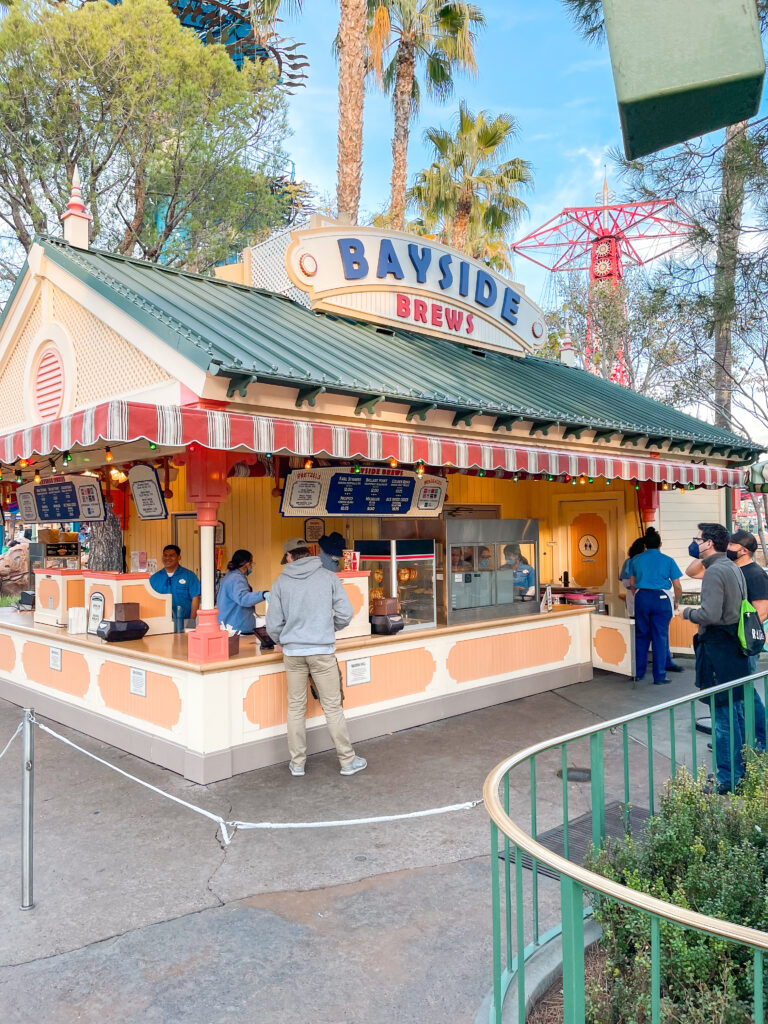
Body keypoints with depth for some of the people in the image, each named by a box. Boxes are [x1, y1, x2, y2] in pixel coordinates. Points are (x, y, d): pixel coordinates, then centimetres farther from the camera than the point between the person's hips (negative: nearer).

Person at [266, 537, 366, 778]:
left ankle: (297, 763, 19)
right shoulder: (328, 577, -1)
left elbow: (273, 624, 2)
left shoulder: (281, 582, 1)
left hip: (292, 652, 1)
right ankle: (348, 761, 13)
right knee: (332, 707, 6)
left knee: (296, 708, 11)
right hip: (322, 651, -1)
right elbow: (345, 613, -1)